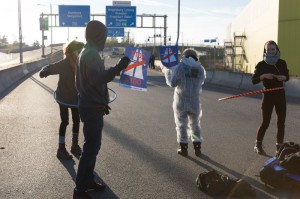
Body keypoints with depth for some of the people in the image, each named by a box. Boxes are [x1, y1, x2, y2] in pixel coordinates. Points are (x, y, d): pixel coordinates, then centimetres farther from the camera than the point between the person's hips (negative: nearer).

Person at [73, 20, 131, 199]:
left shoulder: (88, 53, 15)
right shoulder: (92, 54, -17)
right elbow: (97, 80, -29)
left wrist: (102, 102, 25)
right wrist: (118, 68, -30)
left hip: (92, 105, 10)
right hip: (93, 108, -10)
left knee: (93, 146, 17)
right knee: (91, 148, -6)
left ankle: (88, 180, 27)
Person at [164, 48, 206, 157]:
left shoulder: (180, 67, -9)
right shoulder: (201, 69, 1)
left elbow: (173, 83, -11)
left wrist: (167, 72, 5)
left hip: (181, 101, -2)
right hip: (195, 102, 2)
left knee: (182, 125, 11)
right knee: (195, 125, 17)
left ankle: (184, 149, 16)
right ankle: (197, 149, 15)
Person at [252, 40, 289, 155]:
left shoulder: (282, 63, 0)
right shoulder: (261, 64, -8)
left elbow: (287, 77, 13)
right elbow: (254, 80, -9)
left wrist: (283, 77, -10)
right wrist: (263, 76, -24)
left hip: (280, 95, 3)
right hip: (268, 96, -3)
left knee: (281, 122, 6)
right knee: (265, 122, 1)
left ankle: (279, 147, 19)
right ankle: (258, 145, 20)